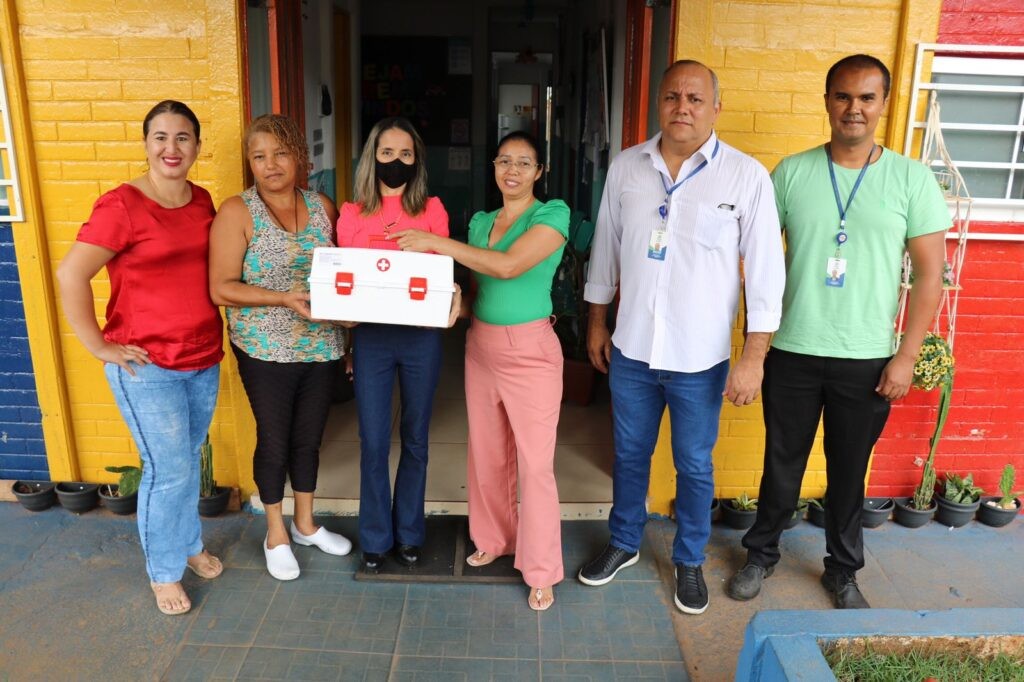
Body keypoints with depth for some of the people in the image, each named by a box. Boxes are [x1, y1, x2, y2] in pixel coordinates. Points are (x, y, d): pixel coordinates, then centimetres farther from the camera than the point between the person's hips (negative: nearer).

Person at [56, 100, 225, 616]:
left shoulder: (203, 202, 5)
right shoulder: (121, 205, -15)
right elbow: (70, 276, -17)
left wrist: (211, 330, 10)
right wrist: (99, 346, -14)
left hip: (203, 359, 6)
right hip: (147, 366, -6)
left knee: (190, 459, 19)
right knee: (168, 470, 3)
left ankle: (188, 543, 41)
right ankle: (163, 571, 24)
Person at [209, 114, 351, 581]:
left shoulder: (322, 206, 3)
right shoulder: (237, 212, -10)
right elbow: (221, 288, -14)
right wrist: (285, 299, -25)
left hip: (321, 346, 4)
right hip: (266, 350, -4)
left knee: (309, 437, 17)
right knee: (274, 440, 10)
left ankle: (305, 523, 37)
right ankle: (276, 533, 32)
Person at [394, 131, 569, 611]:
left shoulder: (553, 213, -9)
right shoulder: (480, 221, 11)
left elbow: (509, 265, -23)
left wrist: (435, 243, -21)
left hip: (530, 350, -6)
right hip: (480, 346, 6)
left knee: (534, 463, -1)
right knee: (486, 454, 15)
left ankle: (541, 571, 14)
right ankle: (493, 539, 36)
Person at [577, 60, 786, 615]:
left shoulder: (746, 177, -9)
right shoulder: (626, 168, 0)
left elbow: (765, 271, -8)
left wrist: (753, 357, -10)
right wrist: (597, 322, 12)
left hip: (700, 359, -2)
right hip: (632, 349, 3)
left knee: (694, 467, 13)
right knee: (629, 455, 19)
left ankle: (689, 560, 37)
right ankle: (623, 543, 42)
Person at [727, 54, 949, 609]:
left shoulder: (912, 179, -2)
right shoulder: (792, 172, -1)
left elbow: (930, 274, -1)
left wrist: (906, 356, -6)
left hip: (868, 360, 0)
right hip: (793, 354, 0)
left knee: (848, 473, 14)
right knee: (782, 467, 13)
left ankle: (843, 571, 36)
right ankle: (761, 554, 35)